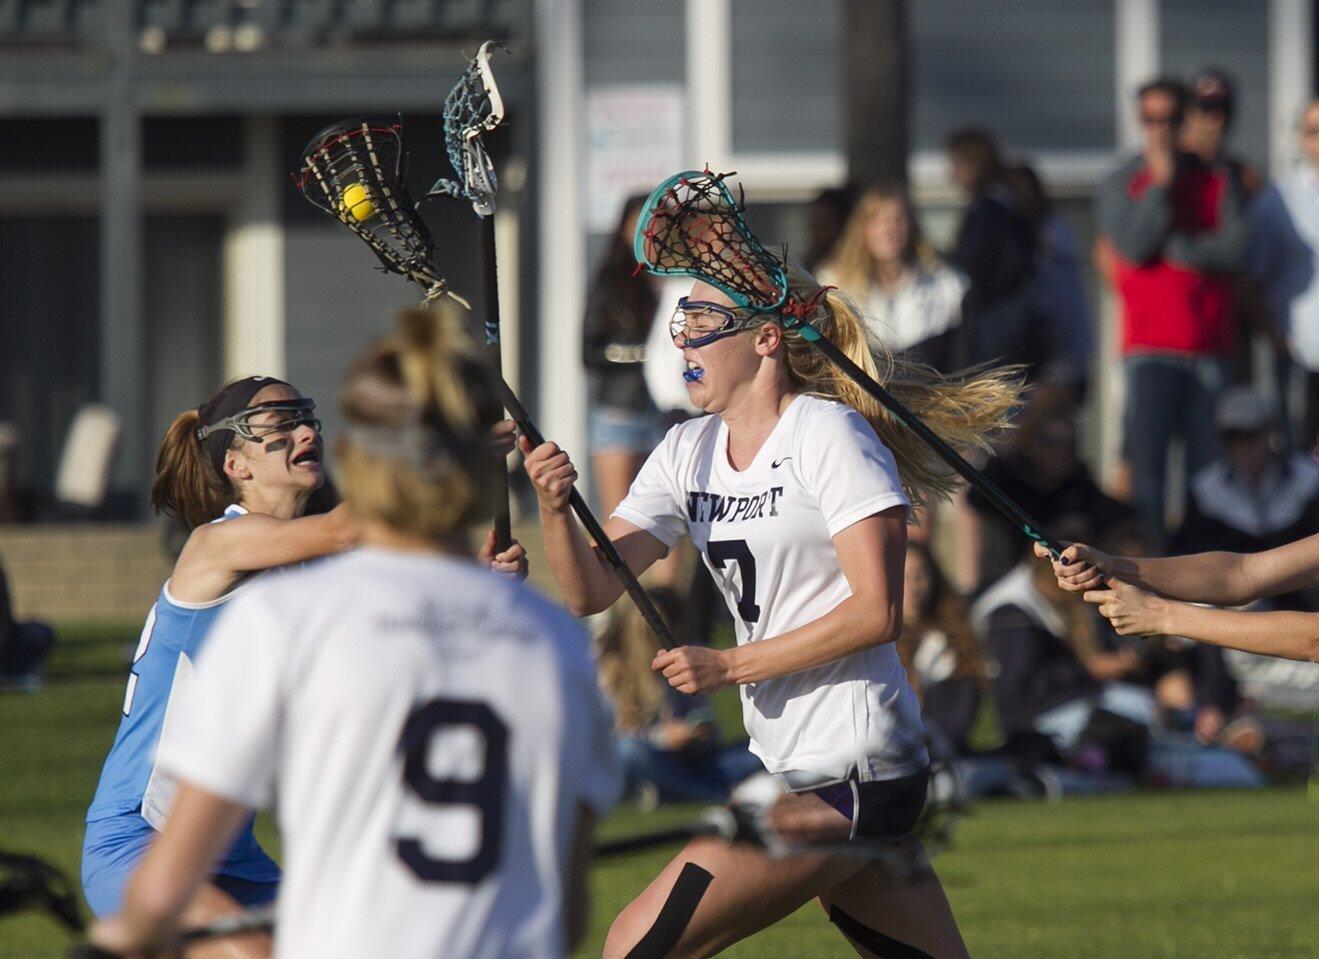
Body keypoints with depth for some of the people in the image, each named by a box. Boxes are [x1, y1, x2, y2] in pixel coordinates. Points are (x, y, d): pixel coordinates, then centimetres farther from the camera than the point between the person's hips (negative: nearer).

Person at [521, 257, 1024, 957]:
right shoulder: (691, 451, 11)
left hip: (848, 776, -8)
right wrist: (555, 508, -16)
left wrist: (728, 667, -17)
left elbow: (877, 611, -18)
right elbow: (590, 589, 3)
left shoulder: (828, 434, -11)